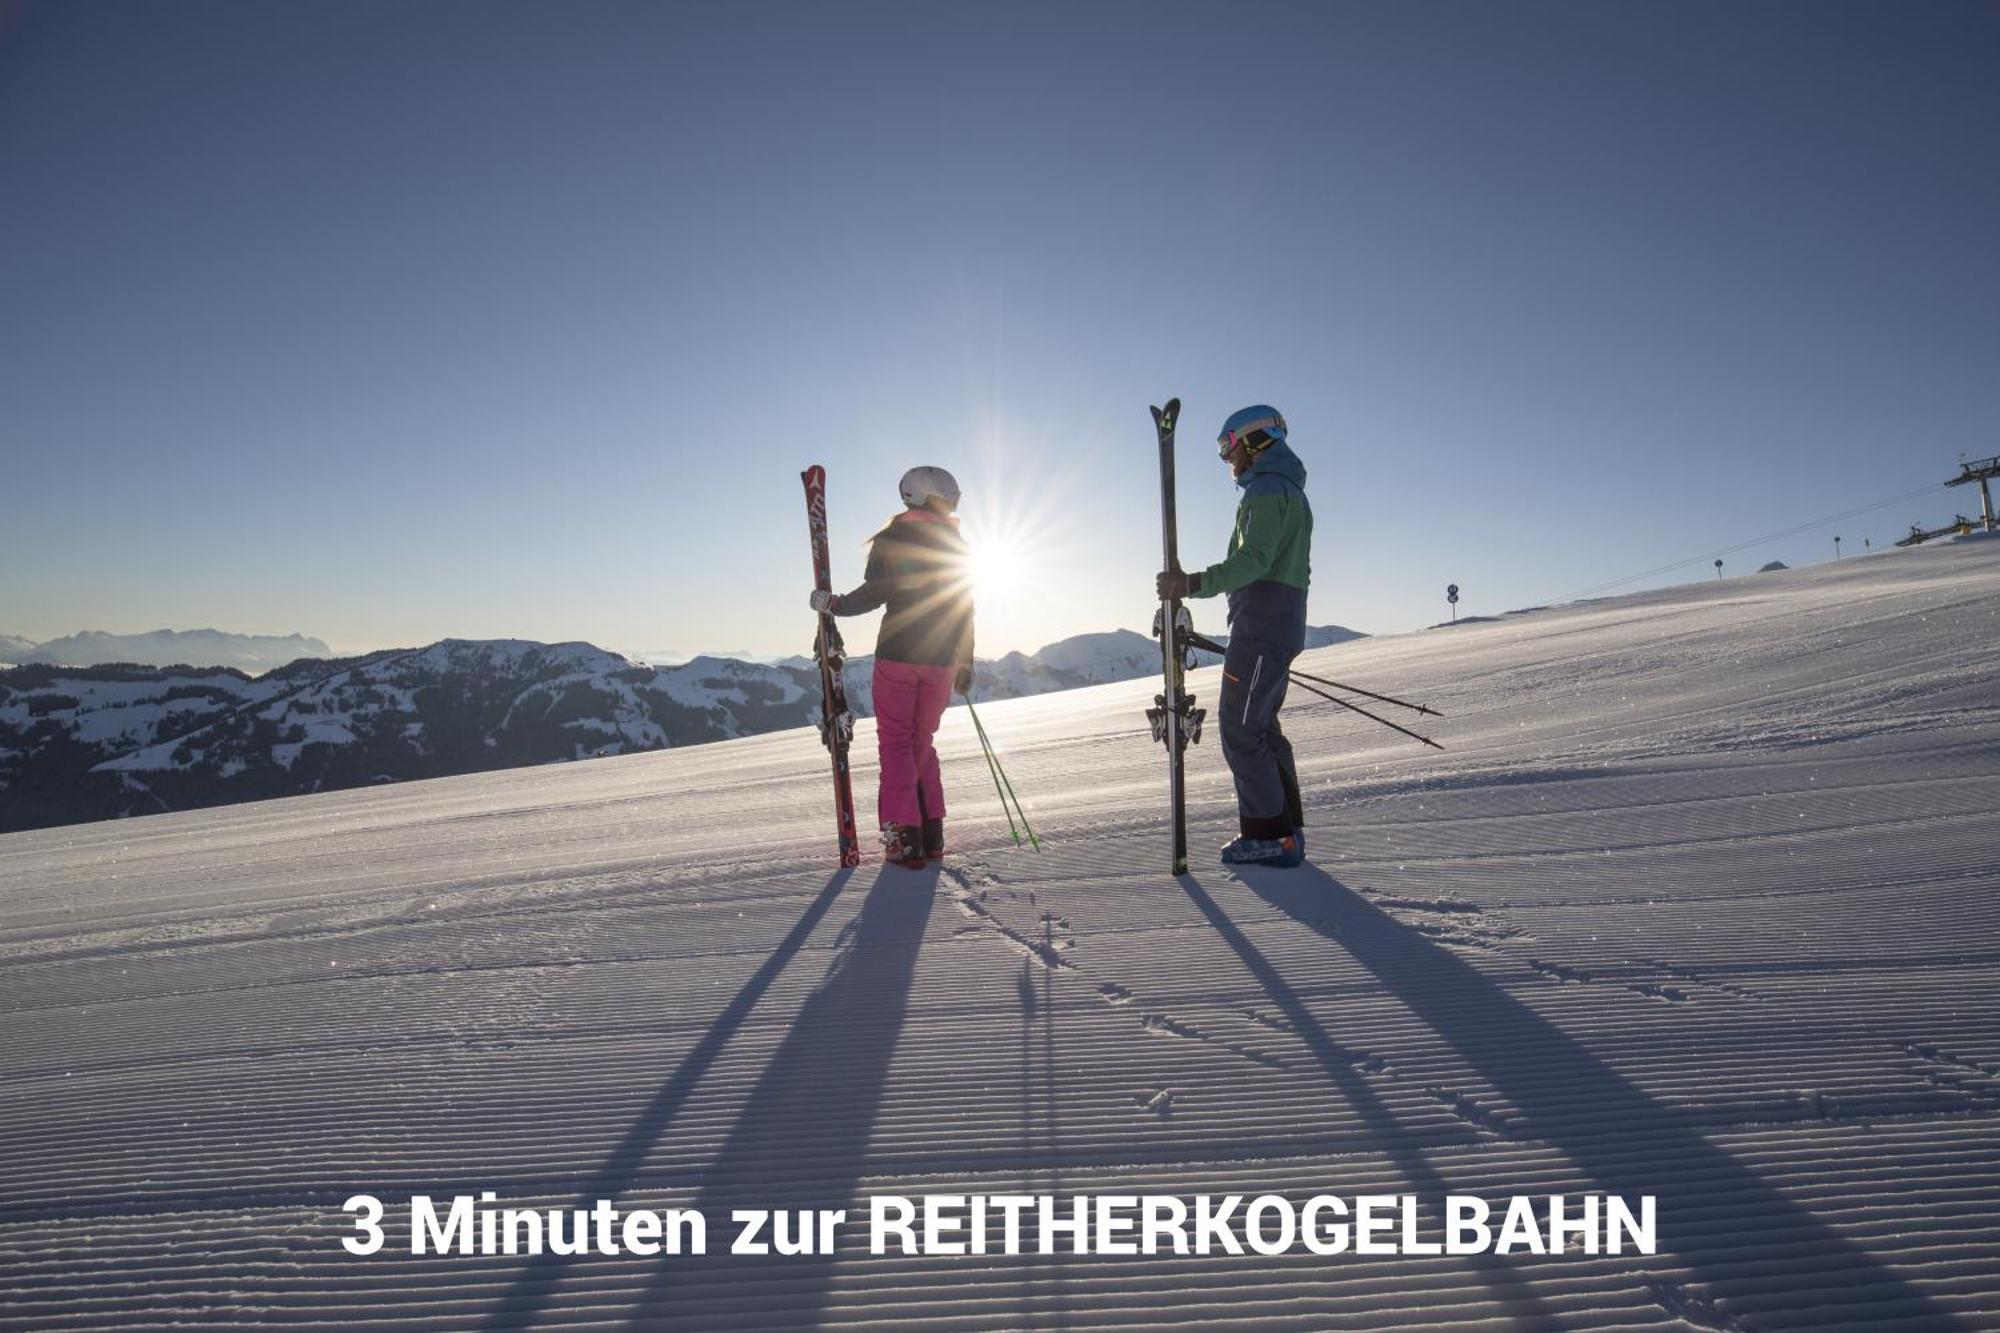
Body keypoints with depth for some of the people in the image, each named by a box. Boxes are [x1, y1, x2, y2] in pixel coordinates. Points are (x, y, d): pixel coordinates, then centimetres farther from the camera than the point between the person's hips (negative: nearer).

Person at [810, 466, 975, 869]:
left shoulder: (892, 538, -1)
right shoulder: (956, 545, 9)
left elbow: (874, 592, -11)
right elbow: (965, 610, 9)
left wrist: (833, 604, 6)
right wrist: (966, 664, 15)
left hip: (897, 653, -3)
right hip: (941, 658, 3)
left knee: (896, 743, 2)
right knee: (923, 743, 15)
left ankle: (905, 837, -6)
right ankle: (932, 833, 11)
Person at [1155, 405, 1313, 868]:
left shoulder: (1267, 488, -9)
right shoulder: (1290, 490, 24)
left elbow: (1253, 559, -24)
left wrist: (1194, 583, -35)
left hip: (1259, 625, -11)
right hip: (1283, 627, 11)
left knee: (1240, 732, -9)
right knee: (1261, 728, 14)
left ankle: (1269, 836, -7)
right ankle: (1286, 831, 17)